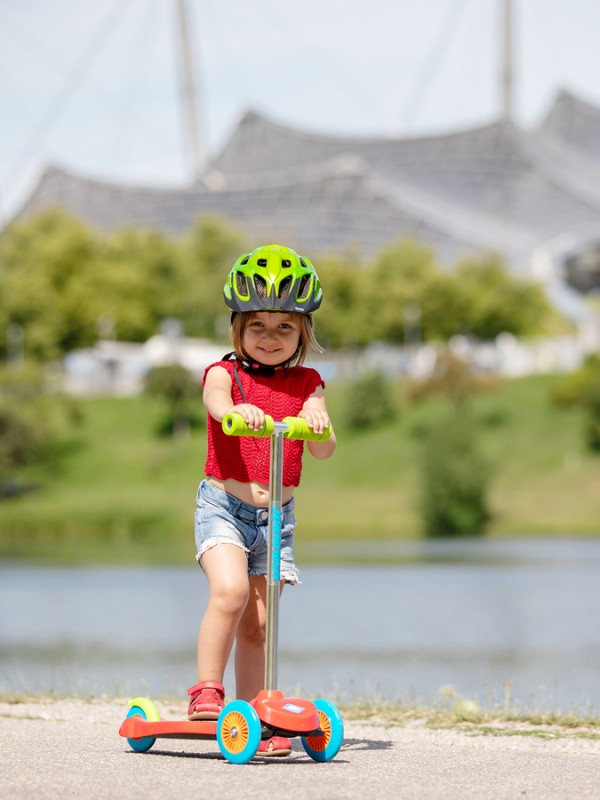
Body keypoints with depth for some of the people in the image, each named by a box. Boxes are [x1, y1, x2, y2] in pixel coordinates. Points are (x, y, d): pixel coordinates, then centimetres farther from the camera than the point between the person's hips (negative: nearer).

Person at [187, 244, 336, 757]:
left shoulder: (306, 383, 6)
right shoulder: (225, 374, -1)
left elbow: (323, 451, -6)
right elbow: (216, 403, -26)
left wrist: (317, 421, -29)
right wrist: (239, 411, -49)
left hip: (278, 515, 3)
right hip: (224, 505, -3)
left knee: (259, 620, 4)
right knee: (230, 591, -25)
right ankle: (207, 691, -12)